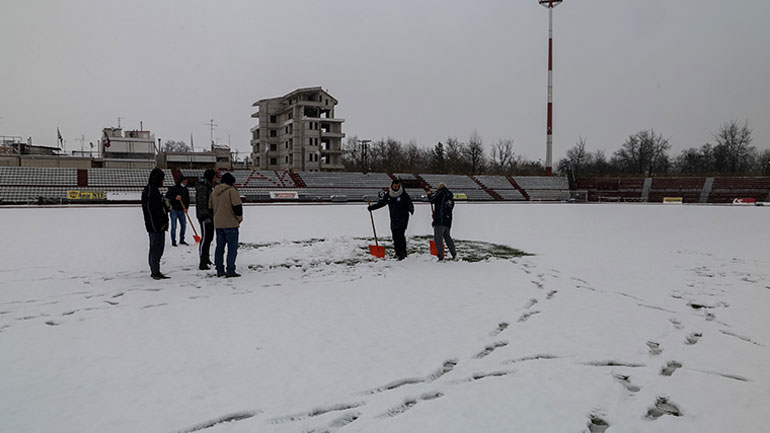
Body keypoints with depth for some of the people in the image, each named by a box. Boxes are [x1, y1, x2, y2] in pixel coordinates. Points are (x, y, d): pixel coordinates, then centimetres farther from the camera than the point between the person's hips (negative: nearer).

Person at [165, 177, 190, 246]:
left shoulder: (186, 190, 8)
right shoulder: (173, 189, -6)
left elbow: (188, 200, 9)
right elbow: (167, 196, -9)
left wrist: (186, 207, -6)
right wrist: (175, 198, -24)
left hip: (182, 210, 5)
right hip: (174, 210, -5)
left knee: (183, 225, 9)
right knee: (174, 226, -4)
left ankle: (181, 240, 23)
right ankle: (173, 241, 5)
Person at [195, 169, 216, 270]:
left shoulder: (208, 186, 18)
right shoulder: (202, 188, -15)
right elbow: (202, 203, -22)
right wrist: (206, 216, -26)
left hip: (210, 216, 10)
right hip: (205, 217, -10)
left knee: (209, 237, 18)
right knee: (205, 238, -11)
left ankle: (206, 258, 32)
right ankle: (203, 263, -11)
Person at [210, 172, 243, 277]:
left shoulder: (214, 192, 12)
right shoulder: (231, 191, -11)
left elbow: (210, 207, 18)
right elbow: (237, 206, -16)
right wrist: (239, 218, -2)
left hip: (217, 224, 7)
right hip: (231, 223, -7)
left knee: (219, 247, 13)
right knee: (232, 247, -2)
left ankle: (220, 270, 16)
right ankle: (230, 271, -4)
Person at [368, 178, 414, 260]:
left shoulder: (404, 195, -5)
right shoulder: (387, 195, 7)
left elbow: (410, 204, -5)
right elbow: (380, 203, 16)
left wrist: (411, 209, -22)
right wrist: (372, 207, 8)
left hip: (403, 218, -4)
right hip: (393, 219, 4)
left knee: (400, 234, -15)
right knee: (395, 236, 5)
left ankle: (403, 252, -13)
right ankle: (398, 253, 15)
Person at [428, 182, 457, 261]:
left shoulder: (441, 193, -4)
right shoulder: (450, 196, 19)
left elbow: (432, 200, -10)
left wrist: (429, 195, 11)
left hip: (440, 220, -8)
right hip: (448, 220, 8)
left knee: (438, 238, -5)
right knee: (447, 237, 18)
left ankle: (441, 257, -9)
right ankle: (454, 255, 15)